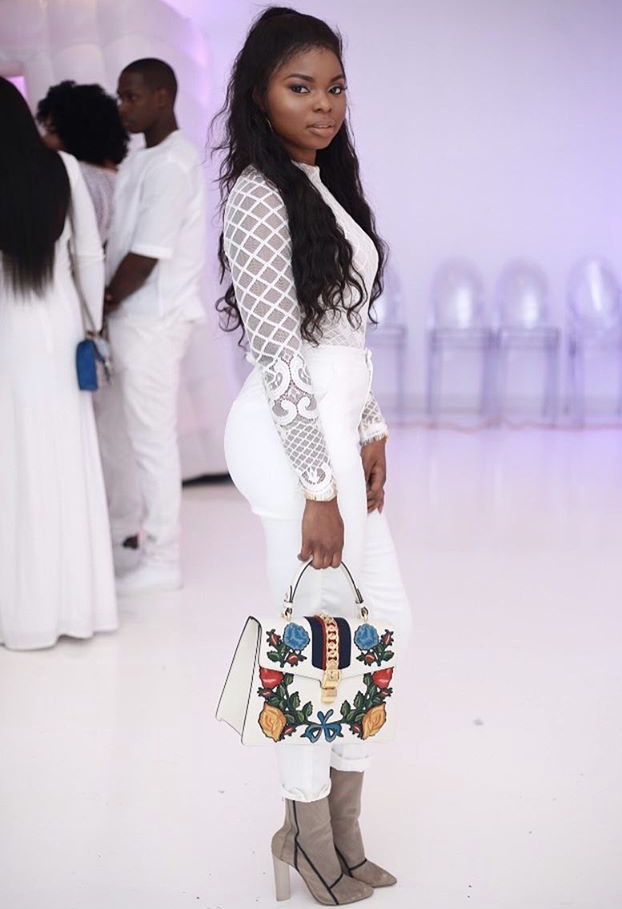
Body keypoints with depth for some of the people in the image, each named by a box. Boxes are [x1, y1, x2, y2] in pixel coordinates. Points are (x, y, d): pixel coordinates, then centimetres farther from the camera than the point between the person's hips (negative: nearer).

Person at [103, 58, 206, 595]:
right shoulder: (152, 160, 14)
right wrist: (108, 300, 0)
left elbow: (144, 257, -20)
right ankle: (124, 522, 41)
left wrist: (103, 305, -8)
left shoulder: (170, 164, -17)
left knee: (152, 438, -3)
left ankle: (162, 562, 7)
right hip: (136, 317, 10)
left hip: (152, 322, -10)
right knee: (116, 426, 21)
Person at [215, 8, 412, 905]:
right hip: (294, 435, -9)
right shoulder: (258, 194, -14)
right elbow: (278, 351, -18)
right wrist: (318, 488, -18)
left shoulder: (324, 185, 13)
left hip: (337, 425, 10)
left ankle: (340, 818, 31)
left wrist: (370, 431, 13)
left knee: (384, 615, 16)